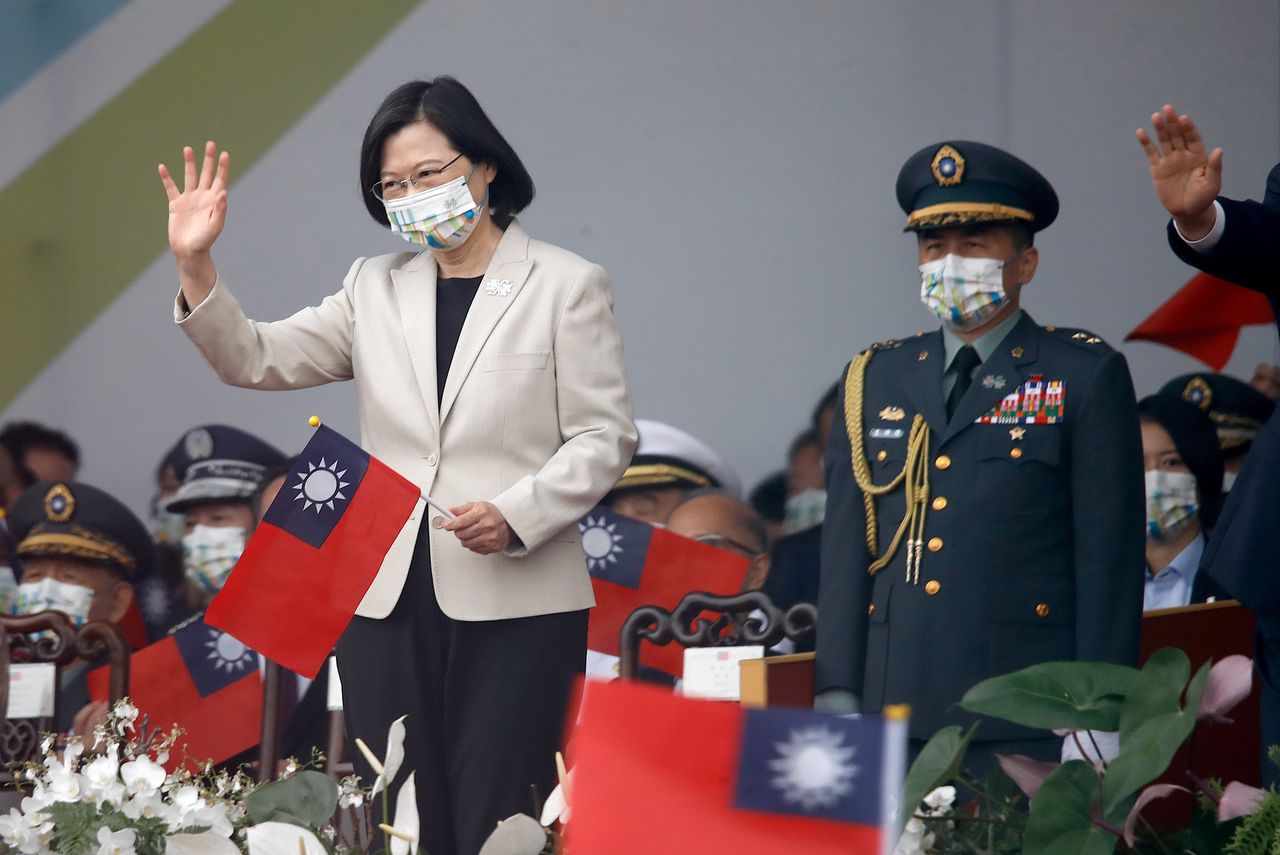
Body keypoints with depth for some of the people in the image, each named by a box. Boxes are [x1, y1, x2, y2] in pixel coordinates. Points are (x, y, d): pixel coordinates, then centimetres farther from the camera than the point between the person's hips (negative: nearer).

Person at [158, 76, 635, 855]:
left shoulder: (567, 286, 2)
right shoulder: (376, 288, 14)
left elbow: (604, 438, -2)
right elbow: (257, 361, 7)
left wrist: (514, 514, -18)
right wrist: (195, 267, -8)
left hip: (515, 603, -4)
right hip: (387, 603, 4)